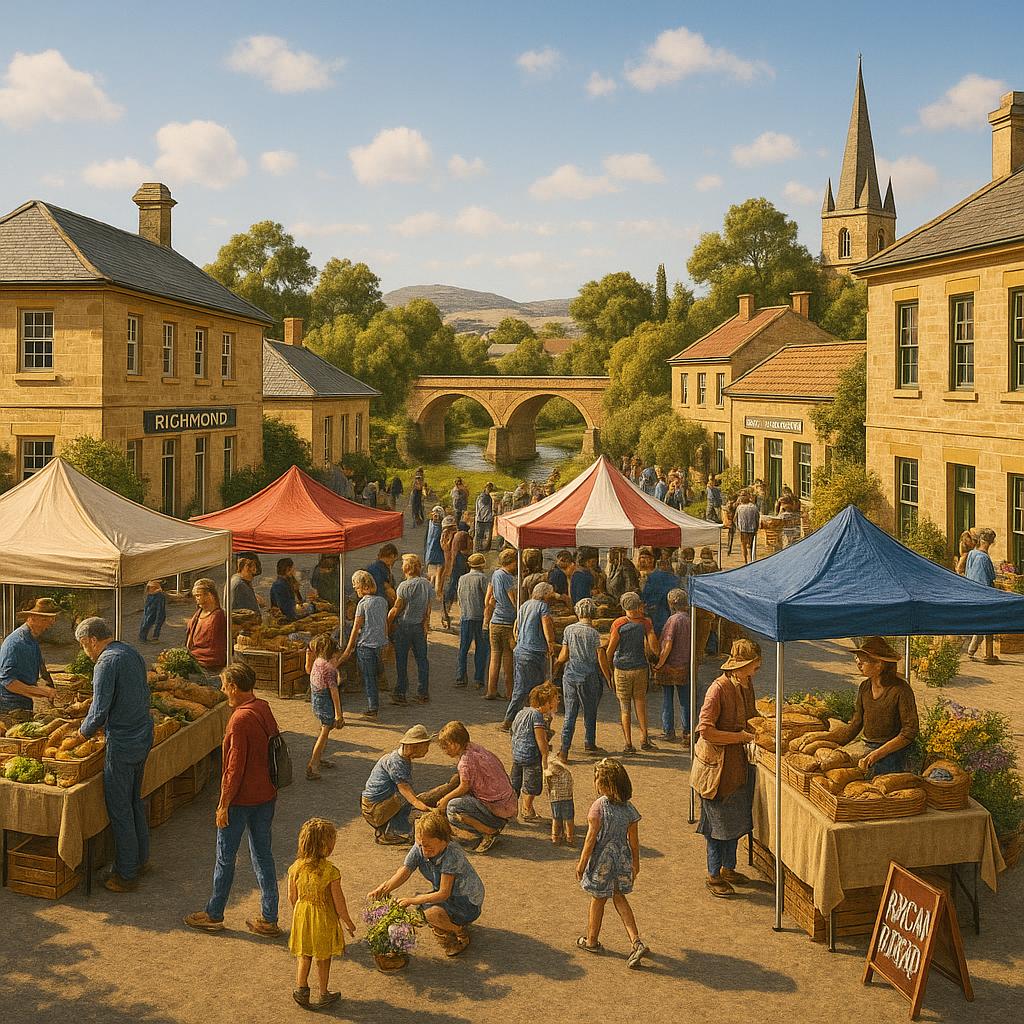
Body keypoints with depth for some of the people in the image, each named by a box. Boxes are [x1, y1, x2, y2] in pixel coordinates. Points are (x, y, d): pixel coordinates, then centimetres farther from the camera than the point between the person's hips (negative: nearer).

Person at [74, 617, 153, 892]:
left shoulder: (106, 662, -18)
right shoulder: (132, 653, 9)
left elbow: (100, 710, -21)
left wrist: (85, 731, 0)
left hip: (122, 743, -9)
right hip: (143, 736, 9)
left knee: (119, 809, 2)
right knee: (135, 800, 22)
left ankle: (126, 875, 10)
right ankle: (141, 858, 34)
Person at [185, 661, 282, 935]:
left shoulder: (240, 719, -22)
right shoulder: (265, 710, 3)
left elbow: (235, 767, -21)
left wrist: (223, 804, -12)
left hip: (242, 799, -8)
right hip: (267, 796, 8)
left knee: (225, 857, 9)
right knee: (263, 854, 13)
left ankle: (214, 915, 24)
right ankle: (269, 920, 18)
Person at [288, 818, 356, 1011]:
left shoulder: (296, 868, -12)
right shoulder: (330, 872, -25)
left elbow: (292, 897, 0)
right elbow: (338, 901, -17)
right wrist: (348, 922, -1)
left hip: (302, 915, 3)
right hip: (324, 919, -3)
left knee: (304, 955, 24)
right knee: (323, 958, 15)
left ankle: (301, 987, 21)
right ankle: (324, 995, 28)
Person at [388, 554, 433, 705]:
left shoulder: (404, 586, -16)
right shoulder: (427, 585, 1)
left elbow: (396, 609, -12)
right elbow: (428, 609, 5)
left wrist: (387, 623, -1)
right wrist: (426, 623, 12)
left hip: (404, 626, -5)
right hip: (420, 626, 5)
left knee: (401, 661, 4)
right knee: (421, 659, 10)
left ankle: (401, 693, 8)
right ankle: (423, 694, 13)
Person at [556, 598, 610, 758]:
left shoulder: (568, 630, -1)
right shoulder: (594, 634, -8)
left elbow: (564, 656, 2)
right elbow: (602, 660, -6)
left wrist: (557, 661, 23)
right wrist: (608, 678, 6)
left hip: (570, 675, 2)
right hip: (589, 677, -2)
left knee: (570, 714, 4)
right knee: (590, 712, 16)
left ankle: (564, 748, -6)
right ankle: (589, 744, 30)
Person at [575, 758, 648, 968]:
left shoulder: (598, 806, -19)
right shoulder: (628, 808, -3)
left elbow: (592, 837, -16)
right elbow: (634, 840, 3)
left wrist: (582, 862, -7)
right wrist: (635, 863, 16)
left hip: (602, 859, -5)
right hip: (622, 857, 5)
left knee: (598, 900, 13)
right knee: (619, 898, 18)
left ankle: (591, 941, 30)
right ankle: (636, 942, 5)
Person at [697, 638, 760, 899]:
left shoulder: (747, 684, 2)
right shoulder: (719, 689, -23)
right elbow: (706, 730, -26)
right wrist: (740, 737, -22)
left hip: (740, 761, 8)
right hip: (720, 762, -8)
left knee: (736, 817, 18)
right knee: (719, 819, 3)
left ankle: (728, 868, 33)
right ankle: (714, 876, 16)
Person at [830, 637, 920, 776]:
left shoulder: (900, 690, -14)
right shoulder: (865, 687, 7)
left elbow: (910, 731, -14)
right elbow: (855, 725, 15)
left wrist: (878, 753, -19)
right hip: (871, 751, 6)